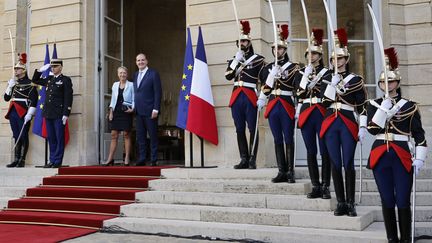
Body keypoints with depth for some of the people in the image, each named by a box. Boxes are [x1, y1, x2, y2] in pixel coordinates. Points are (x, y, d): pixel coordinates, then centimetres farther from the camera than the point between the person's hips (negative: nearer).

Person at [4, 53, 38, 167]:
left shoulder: (30, 84, -5)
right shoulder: (14, 83, 17)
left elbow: (33, 100, -11)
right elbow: (6, 98, 16)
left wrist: (29, 114, -19)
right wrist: (10, 86, 2)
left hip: (23, 114, -7)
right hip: (13, 113, 7)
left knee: (24, 137, -2)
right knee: (16, 137, 9)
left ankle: (22, 160, 2)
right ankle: (16, 160, 14)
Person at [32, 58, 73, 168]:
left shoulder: (66, 80, -1)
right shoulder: (48, 79, 16)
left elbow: (68, 97, -8)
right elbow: (35, 80, 28)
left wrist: (66, 114, -14)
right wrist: (40, 70, 12)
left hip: (59, 114, -6)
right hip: (48, 114, 6)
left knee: (59, 138, -1)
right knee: (51, 138, 9)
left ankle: (57, 161, 2)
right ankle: (52, 161, 14)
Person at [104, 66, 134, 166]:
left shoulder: (131, 85, 1)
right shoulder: (115, 85, 12)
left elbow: (134, 99, 0)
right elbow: (113, 100, 14)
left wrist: (132, 109, -15)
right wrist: (111, 112, 6)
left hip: (126, 112, -4)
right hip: (116, 112, 4)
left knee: (126, 134, -1)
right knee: (113, 135, 2)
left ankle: (127, 158, 4)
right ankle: (110, 158, 4)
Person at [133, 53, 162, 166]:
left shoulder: (153, 74, -3)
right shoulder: (135, 75, 17)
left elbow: (158, 92, -8)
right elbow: (135, 92, 18)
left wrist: (156, 109, -15)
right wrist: (134, 107, 9)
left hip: (150, 111, -6)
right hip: (139, 111, 6)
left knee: (153, 136, 0)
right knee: (140, 137, 8)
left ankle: (153, 160, 6)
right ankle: (141, 160, 13)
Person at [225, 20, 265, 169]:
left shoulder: (258, 59, 4)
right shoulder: (234, 59, 17)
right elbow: (228, 76, 2)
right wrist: (236, 61, -5)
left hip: (251, 97, -4)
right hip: (236, 97, 5)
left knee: (252, 129, -3)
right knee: (239, 130, 6)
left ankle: (252, 160, 1)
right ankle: (244, 160, 12)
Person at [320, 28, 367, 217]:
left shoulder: (356, 80, 3)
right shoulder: (326, 79, 10)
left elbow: (362, 106, 1)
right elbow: (325, 102, -2)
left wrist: (363, 127, -6)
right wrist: (332, 84, -10)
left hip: (348, 125, -2)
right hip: (330, 124, 3)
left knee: (348, 164, -2)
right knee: (335, 164, 5)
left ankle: (351, 203, 7)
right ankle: (340, 203, 13)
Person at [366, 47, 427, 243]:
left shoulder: (409, 106, 2)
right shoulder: (374, 105, 7)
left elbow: (420, 136, 3)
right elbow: (372, 129, -8)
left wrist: (420, 158, -5)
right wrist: (383, 109, -13)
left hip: (402, 157, -1)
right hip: (380, 157, 2)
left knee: (403, 202, 1)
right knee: (387, 201, 8)